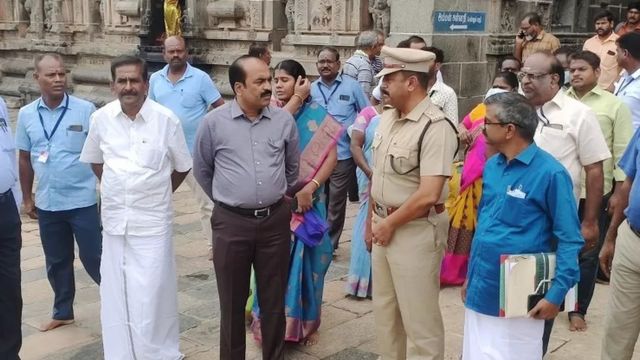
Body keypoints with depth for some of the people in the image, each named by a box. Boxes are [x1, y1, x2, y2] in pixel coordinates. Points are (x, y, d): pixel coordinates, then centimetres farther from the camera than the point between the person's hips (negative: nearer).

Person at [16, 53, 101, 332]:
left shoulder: (85, 110, -9)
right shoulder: (26, 115, 2)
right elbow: (24, 159, 11)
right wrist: (27, 198, 12)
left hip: (83, 201, -4)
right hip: (47, 204, 4)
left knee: (93, 258, 2)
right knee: (56, 262, 16)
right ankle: (62, 312, 32)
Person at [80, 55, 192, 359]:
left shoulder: (166, 119, -8)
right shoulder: (101, 118, 0)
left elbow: (182, 167, 5)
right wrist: (116, 189, 13)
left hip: (152, 221, -3)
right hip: (114, 219, 3)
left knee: (152, 295, 0)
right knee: (116, 294, 11)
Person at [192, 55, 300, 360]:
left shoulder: (284, 120, 1)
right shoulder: (213, 122, -5)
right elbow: (202, 170, 10)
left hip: (276, 220, 2)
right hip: (231, 223, -2)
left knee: (274, 300, 12)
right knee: (233, 303, 10)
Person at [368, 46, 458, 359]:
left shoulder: (435, 127, -20)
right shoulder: (386, 119, 6)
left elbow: (428, 195, -25)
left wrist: (390, 224, -14)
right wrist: (372, 221, 16)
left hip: (415, 230, -8)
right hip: (384, 225, 8)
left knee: (418, 318, 4)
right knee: (384, 310, 21)